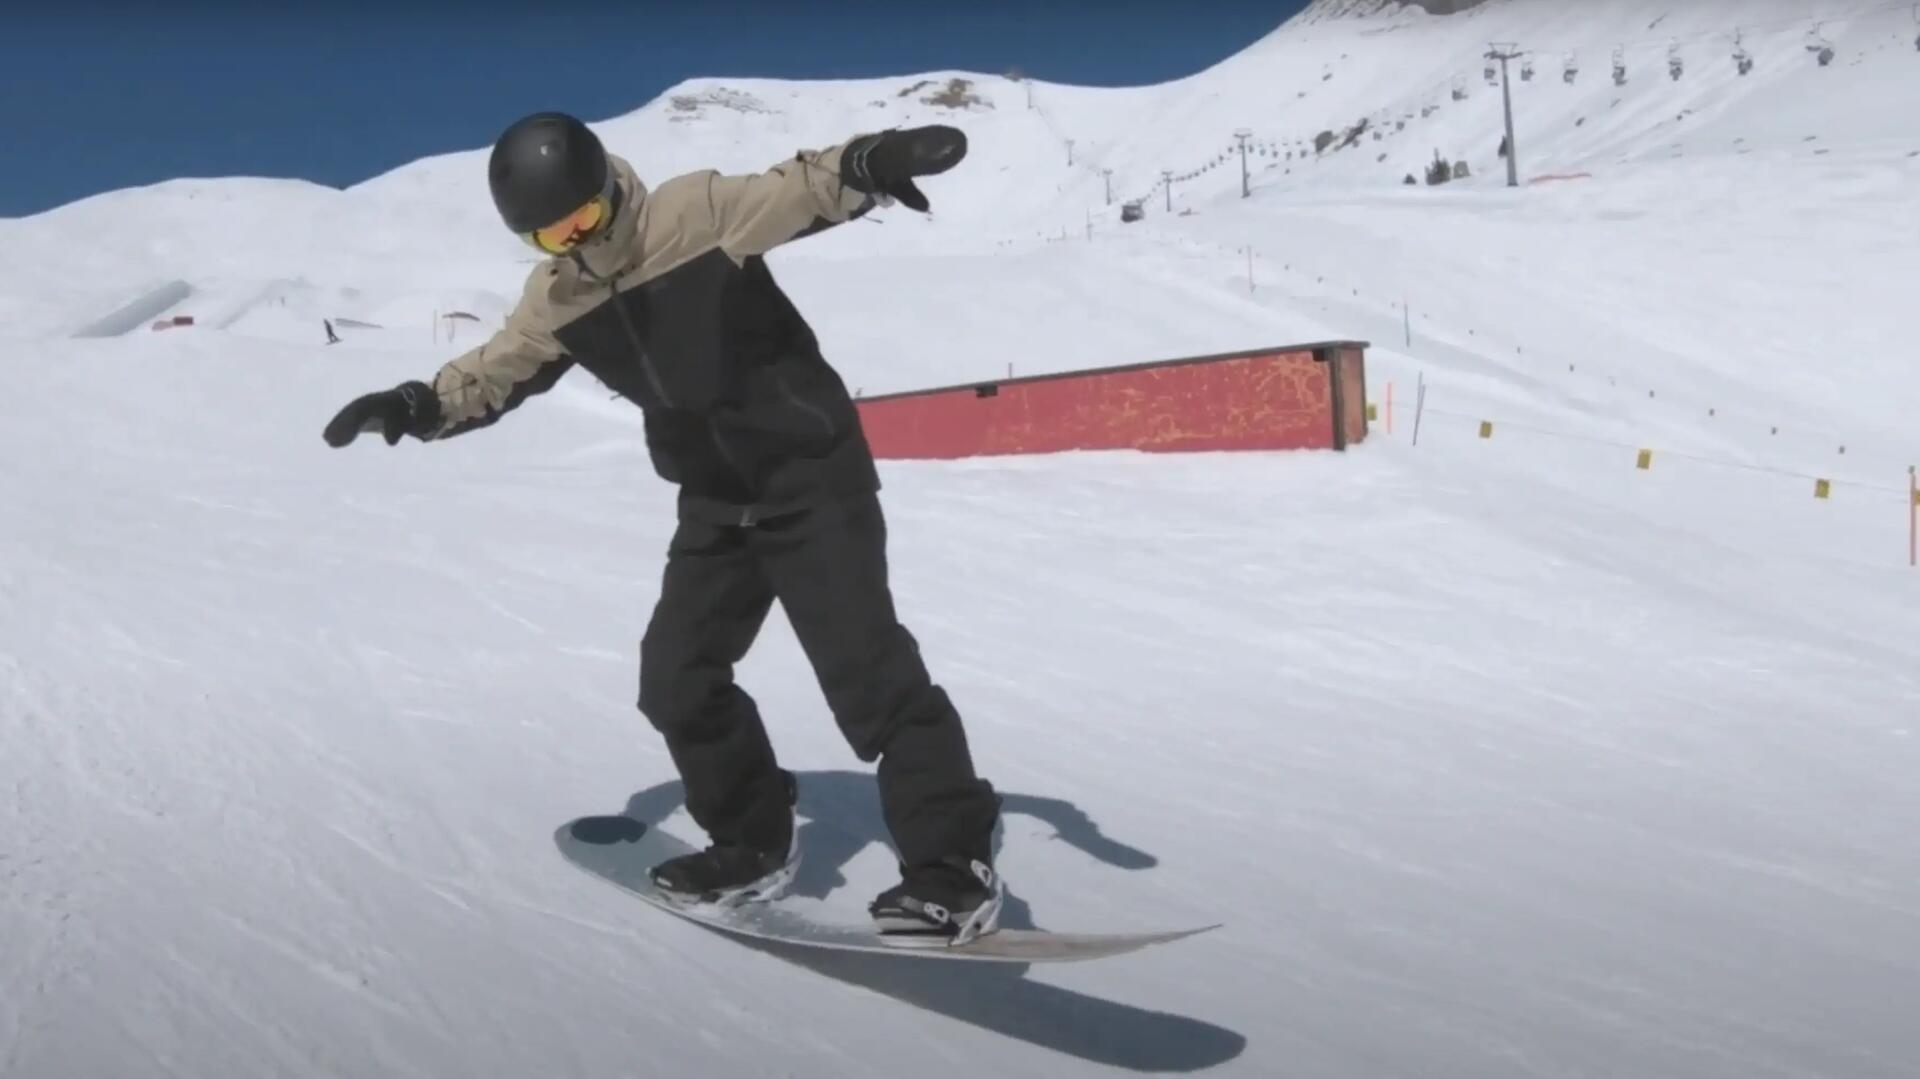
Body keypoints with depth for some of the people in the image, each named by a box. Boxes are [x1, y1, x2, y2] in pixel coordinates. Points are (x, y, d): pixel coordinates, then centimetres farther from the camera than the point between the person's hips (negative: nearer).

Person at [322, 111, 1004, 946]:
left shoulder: (696, 213, -14)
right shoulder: (557, 297, 4)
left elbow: (799, 192, -27)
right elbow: (497, 370, 17)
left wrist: (869, 163, -49)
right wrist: (417, 407, -1)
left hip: (811, 474, -7)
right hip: (716, 500, 7)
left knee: (862, 661, -14)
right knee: (676, 676, 5)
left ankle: (953, 862, -7)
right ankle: (754, 843, 22)